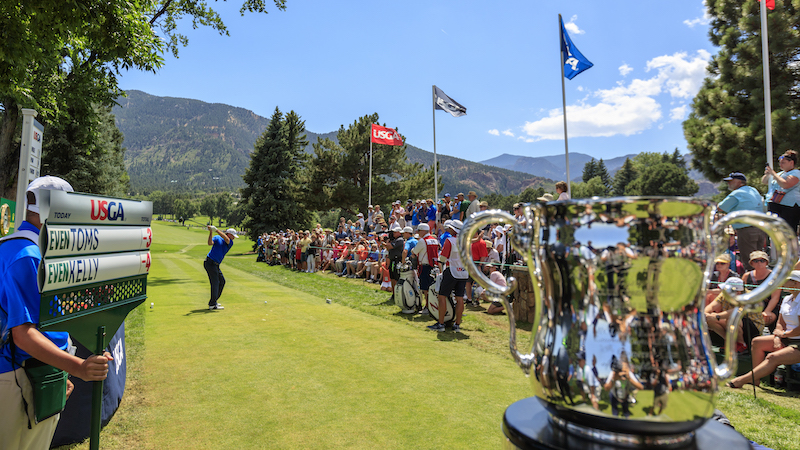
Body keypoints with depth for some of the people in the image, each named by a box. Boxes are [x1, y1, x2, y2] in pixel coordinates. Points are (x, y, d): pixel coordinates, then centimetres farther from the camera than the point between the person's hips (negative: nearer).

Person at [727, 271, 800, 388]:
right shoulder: (787, 299, 12)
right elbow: (780, 323, 14)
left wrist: (784, 334, -6)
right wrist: (777, 339, -2)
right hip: (787, 339, 9)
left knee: (773, 357, -26)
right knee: (757, 342, -3)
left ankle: (742, 380, -29)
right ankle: (756, 379, -5)